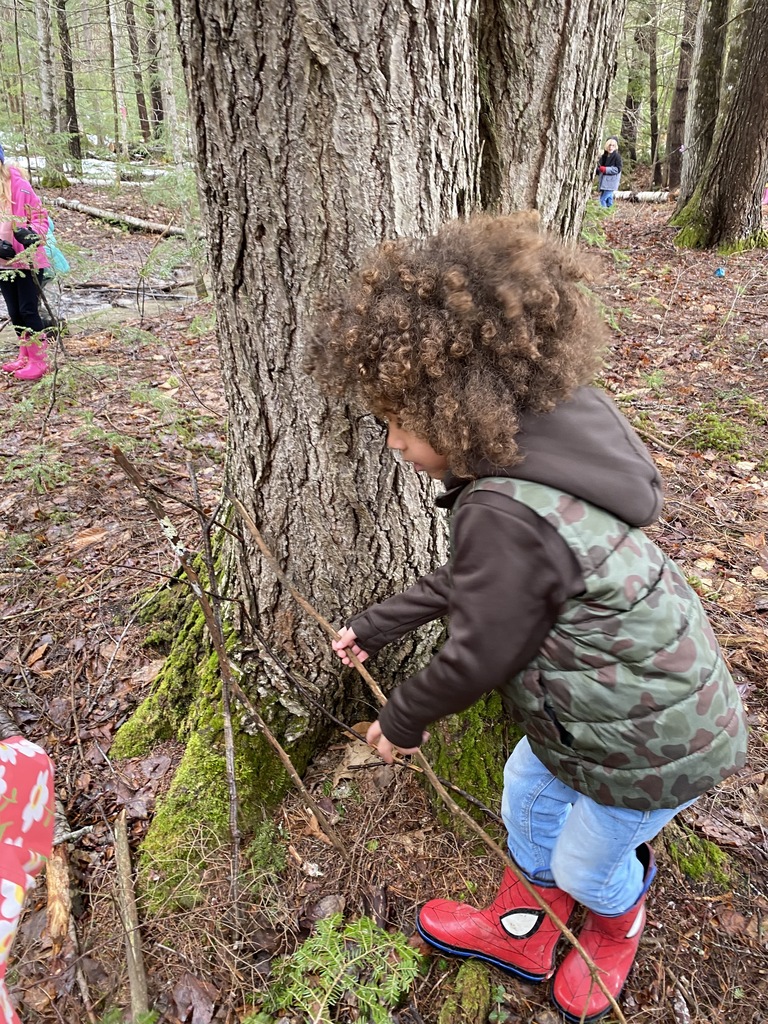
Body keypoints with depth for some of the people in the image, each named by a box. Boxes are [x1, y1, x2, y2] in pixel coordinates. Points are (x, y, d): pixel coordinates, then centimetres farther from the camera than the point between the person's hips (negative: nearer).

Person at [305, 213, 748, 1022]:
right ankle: (523, 933, 53)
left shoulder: (506, 514, -36)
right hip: (607, 701, 9)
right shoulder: (533, 456, -6)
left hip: (648, 740, -8)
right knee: (527, 793, 26)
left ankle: (617, 923, 57)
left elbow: (479, 655, -23)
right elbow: (466, 580, 7)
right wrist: (377, 626, 13)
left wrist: (404, 720, -3)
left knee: (587, 864, 20)